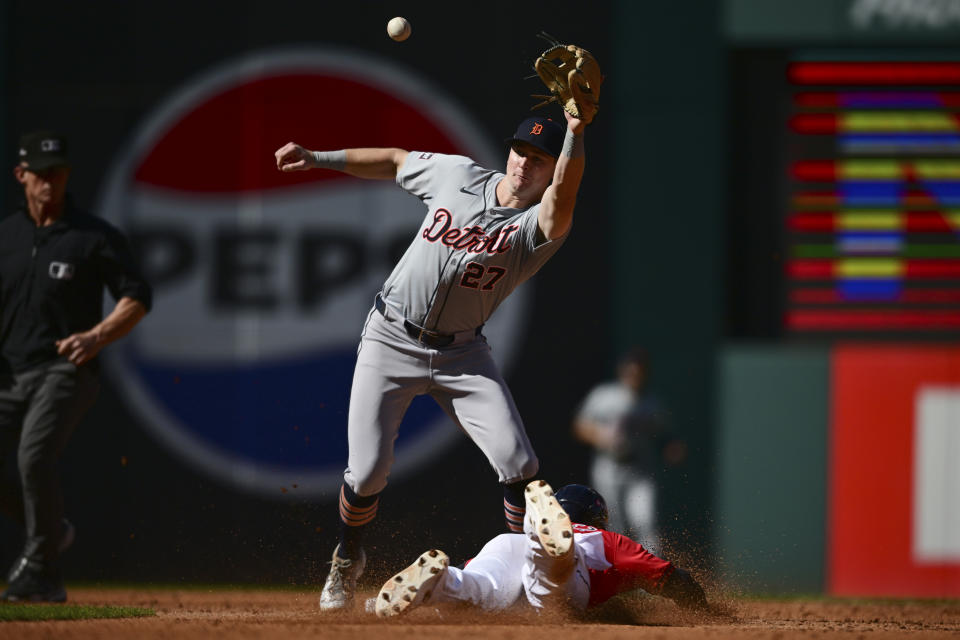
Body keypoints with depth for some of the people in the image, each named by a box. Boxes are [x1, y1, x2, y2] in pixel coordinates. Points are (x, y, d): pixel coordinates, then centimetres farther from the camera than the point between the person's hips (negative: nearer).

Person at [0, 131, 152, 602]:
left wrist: (97, 336, -17)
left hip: (65, 372, -5)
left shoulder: (94, 237, -1)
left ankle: (42, 572, -17)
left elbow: (136, 298, -1)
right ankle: (50, 529, 24)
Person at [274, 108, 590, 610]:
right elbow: (397, 162, 13)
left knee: (518, 465, -17)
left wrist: (576, 133, -52)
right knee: (367, 472, -4)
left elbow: (561, 202, -39)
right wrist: (318, 159, 11)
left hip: (461, 354, -1)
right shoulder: (458, 175, -5)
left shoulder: (540, 225, -14)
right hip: (390, 340, 1)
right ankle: (347, 560, 27)